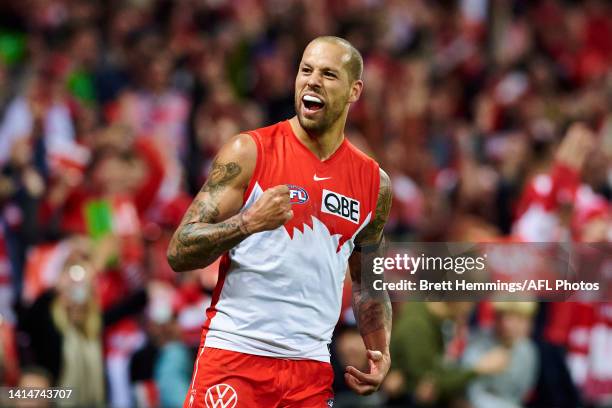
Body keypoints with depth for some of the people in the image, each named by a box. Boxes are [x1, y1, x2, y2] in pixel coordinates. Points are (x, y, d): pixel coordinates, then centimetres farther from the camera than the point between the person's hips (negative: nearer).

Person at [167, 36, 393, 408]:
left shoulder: (374, 183, 10)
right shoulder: (250, 152, -4)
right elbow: (179, 253, -8)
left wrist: (380, 352, 6)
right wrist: (249, 222, -24)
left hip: (312, 370, 4)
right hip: (235, 355, -4)